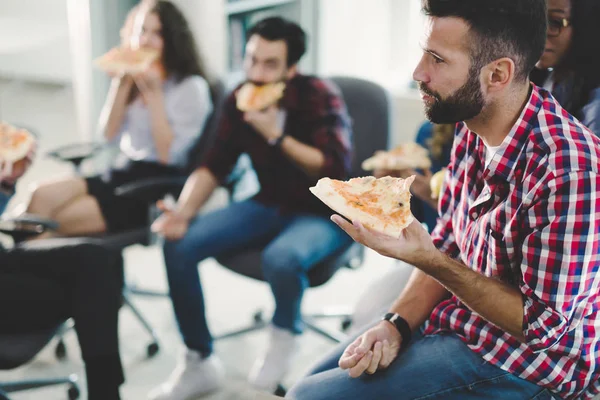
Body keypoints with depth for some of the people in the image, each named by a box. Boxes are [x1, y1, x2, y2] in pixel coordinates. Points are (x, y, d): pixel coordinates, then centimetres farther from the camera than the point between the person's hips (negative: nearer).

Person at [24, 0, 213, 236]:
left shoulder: (191, 87, -8)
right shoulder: (136, 77, 13)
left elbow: (168, 154, -15)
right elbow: (109, 134, 6)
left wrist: (153, 93, -16)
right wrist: (122, 83, -4)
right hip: (124, 174, 7)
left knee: (55, 221, -17)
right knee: (41, 197, -17)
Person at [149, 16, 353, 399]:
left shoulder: (319, 96, -16)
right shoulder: (240, 101, -2)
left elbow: (336, 169, -23)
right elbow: (215, 166, -1)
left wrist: (276, 135, -28)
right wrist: (184, 211, -18)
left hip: (324, 214, -5)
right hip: (270, 206, 5)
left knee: (281, 257, -40)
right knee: (178, 246, -14)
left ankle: (285, 335, -3)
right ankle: (200, 362, 1)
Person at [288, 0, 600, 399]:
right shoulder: (472, 132, -2)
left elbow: (542, 326, -23)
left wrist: (426, 259, -29)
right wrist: (396, 324, -7)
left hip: (522, 365, -7)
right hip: (457, 321, 8)